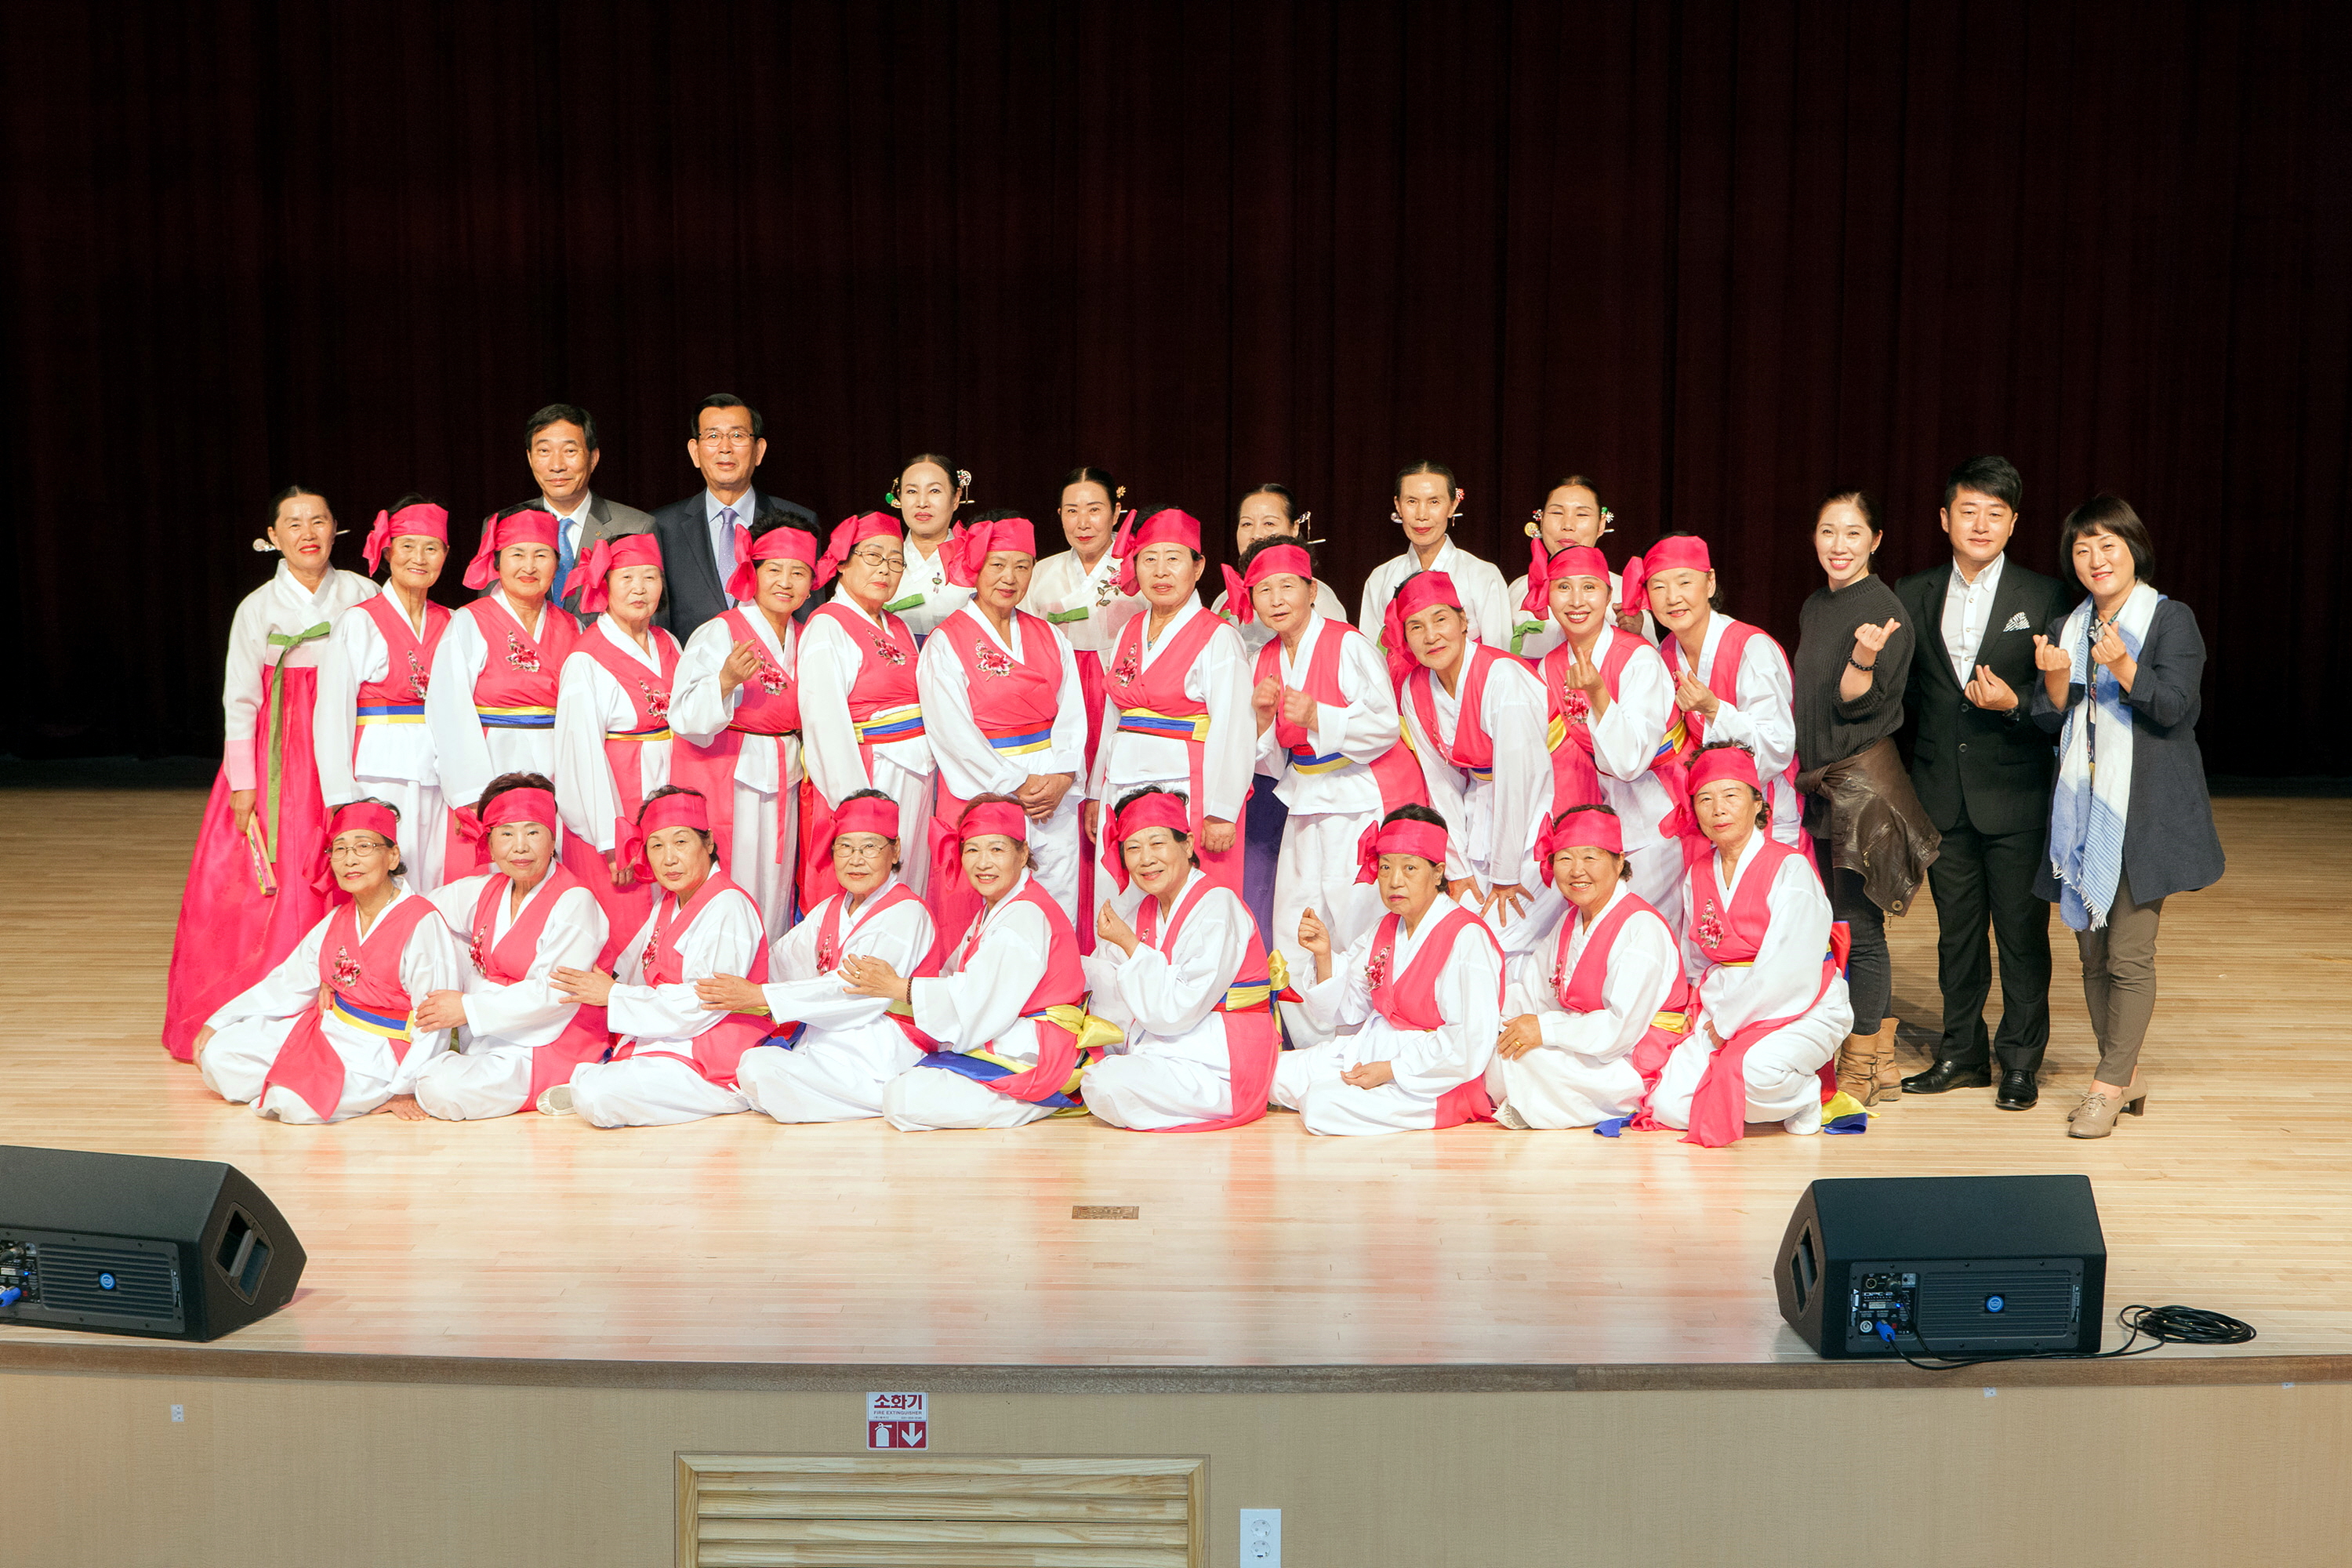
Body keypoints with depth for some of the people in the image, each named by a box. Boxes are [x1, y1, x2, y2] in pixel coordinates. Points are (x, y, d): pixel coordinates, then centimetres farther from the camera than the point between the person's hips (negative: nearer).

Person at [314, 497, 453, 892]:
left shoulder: (450, 625, 11)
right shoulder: (358, 623, -1)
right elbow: (332, 715, -4)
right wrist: (342, 798, -10)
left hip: (437, 781, 4)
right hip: (379, 776, -4)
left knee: (434, 887, 2)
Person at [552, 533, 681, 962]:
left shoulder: (668, 646, 10)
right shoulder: (586, 660, -9)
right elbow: (583, 754, -12)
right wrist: (611, 840, -14)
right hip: (612, 815, -6)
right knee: (617, 937, -5)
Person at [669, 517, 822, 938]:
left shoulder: (805, 640, 11)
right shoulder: (719, 633, -9)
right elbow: (687, 719, -18)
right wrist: (726, 681, -32)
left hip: (782, 786, 6)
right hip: (725, 782, -6)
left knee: (774, 895, 7)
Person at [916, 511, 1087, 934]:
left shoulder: (1048, 638, 13)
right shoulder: (945, 643, -3)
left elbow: (1072, 713, 7)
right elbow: (955, 732, -10)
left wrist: (1062, 777, -10)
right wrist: (1015, 786, -13)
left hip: (1055, 791, 5)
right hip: (983, 794, -4)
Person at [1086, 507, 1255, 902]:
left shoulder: (1217, 638, -6)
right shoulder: (1130, 633, 14)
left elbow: (1233, 731, -11)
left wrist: (1221, 812, -16)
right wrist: (1096, 793, 18)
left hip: (1188, 791, -6)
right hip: (1124, 791, 6)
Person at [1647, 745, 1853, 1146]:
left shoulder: (1790, 868, -10)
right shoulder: (1699, 874, 10)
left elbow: (1786, 972, -16)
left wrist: (1726, 1023, -12)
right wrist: (1711, 1014, 2)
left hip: (1799, 1011, -6)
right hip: (1725, 1009, 6)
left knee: (1756, 1072, -38)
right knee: (1668, 1106, -17)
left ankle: (1805, 1096, -3)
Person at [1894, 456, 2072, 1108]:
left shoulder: (2044, 598, -1)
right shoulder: (1913, 596, 8)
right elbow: (1905, 690, 11)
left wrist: (2014, 702, -20)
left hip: (2015, 792, -3)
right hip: (1943, 796, 3)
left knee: (2022, 932, 2)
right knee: (1956, 928, 12)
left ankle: (2021, 1061, 12)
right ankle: (1962, 1053, 23)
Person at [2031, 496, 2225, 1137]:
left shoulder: (2171, 620, -2)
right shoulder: (2065, 628, 14)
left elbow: (2174, 707, -13)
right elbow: (2049, 719, 8)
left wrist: (2122, 665, -28)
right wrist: (2055, 676, -12)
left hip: (2144, 812, -6)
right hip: (2083, 810, 6)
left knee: (2129, 954, -9)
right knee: (2093, 953, 8)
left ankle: (2109, 1086, -3)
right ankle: (2126, 1078, 19)